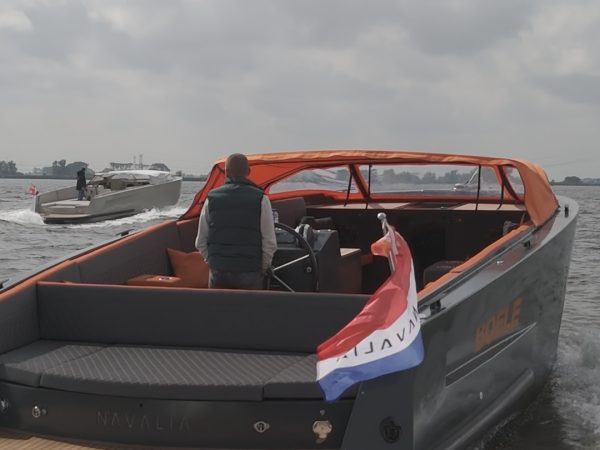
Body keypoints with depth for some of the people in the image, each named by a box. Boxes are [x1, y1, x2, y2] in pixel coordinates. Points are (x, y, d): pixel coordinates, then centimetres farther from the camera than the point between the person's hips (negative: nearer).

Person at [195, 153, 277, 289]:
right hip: (250, 273, -2)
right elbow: (270, 243, -5)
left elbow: (200, 242, 7)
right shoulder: (260, 199, -4)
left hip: (218, 273, 2)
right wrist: (262, 269, 8)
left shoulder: (212, 198, 3)